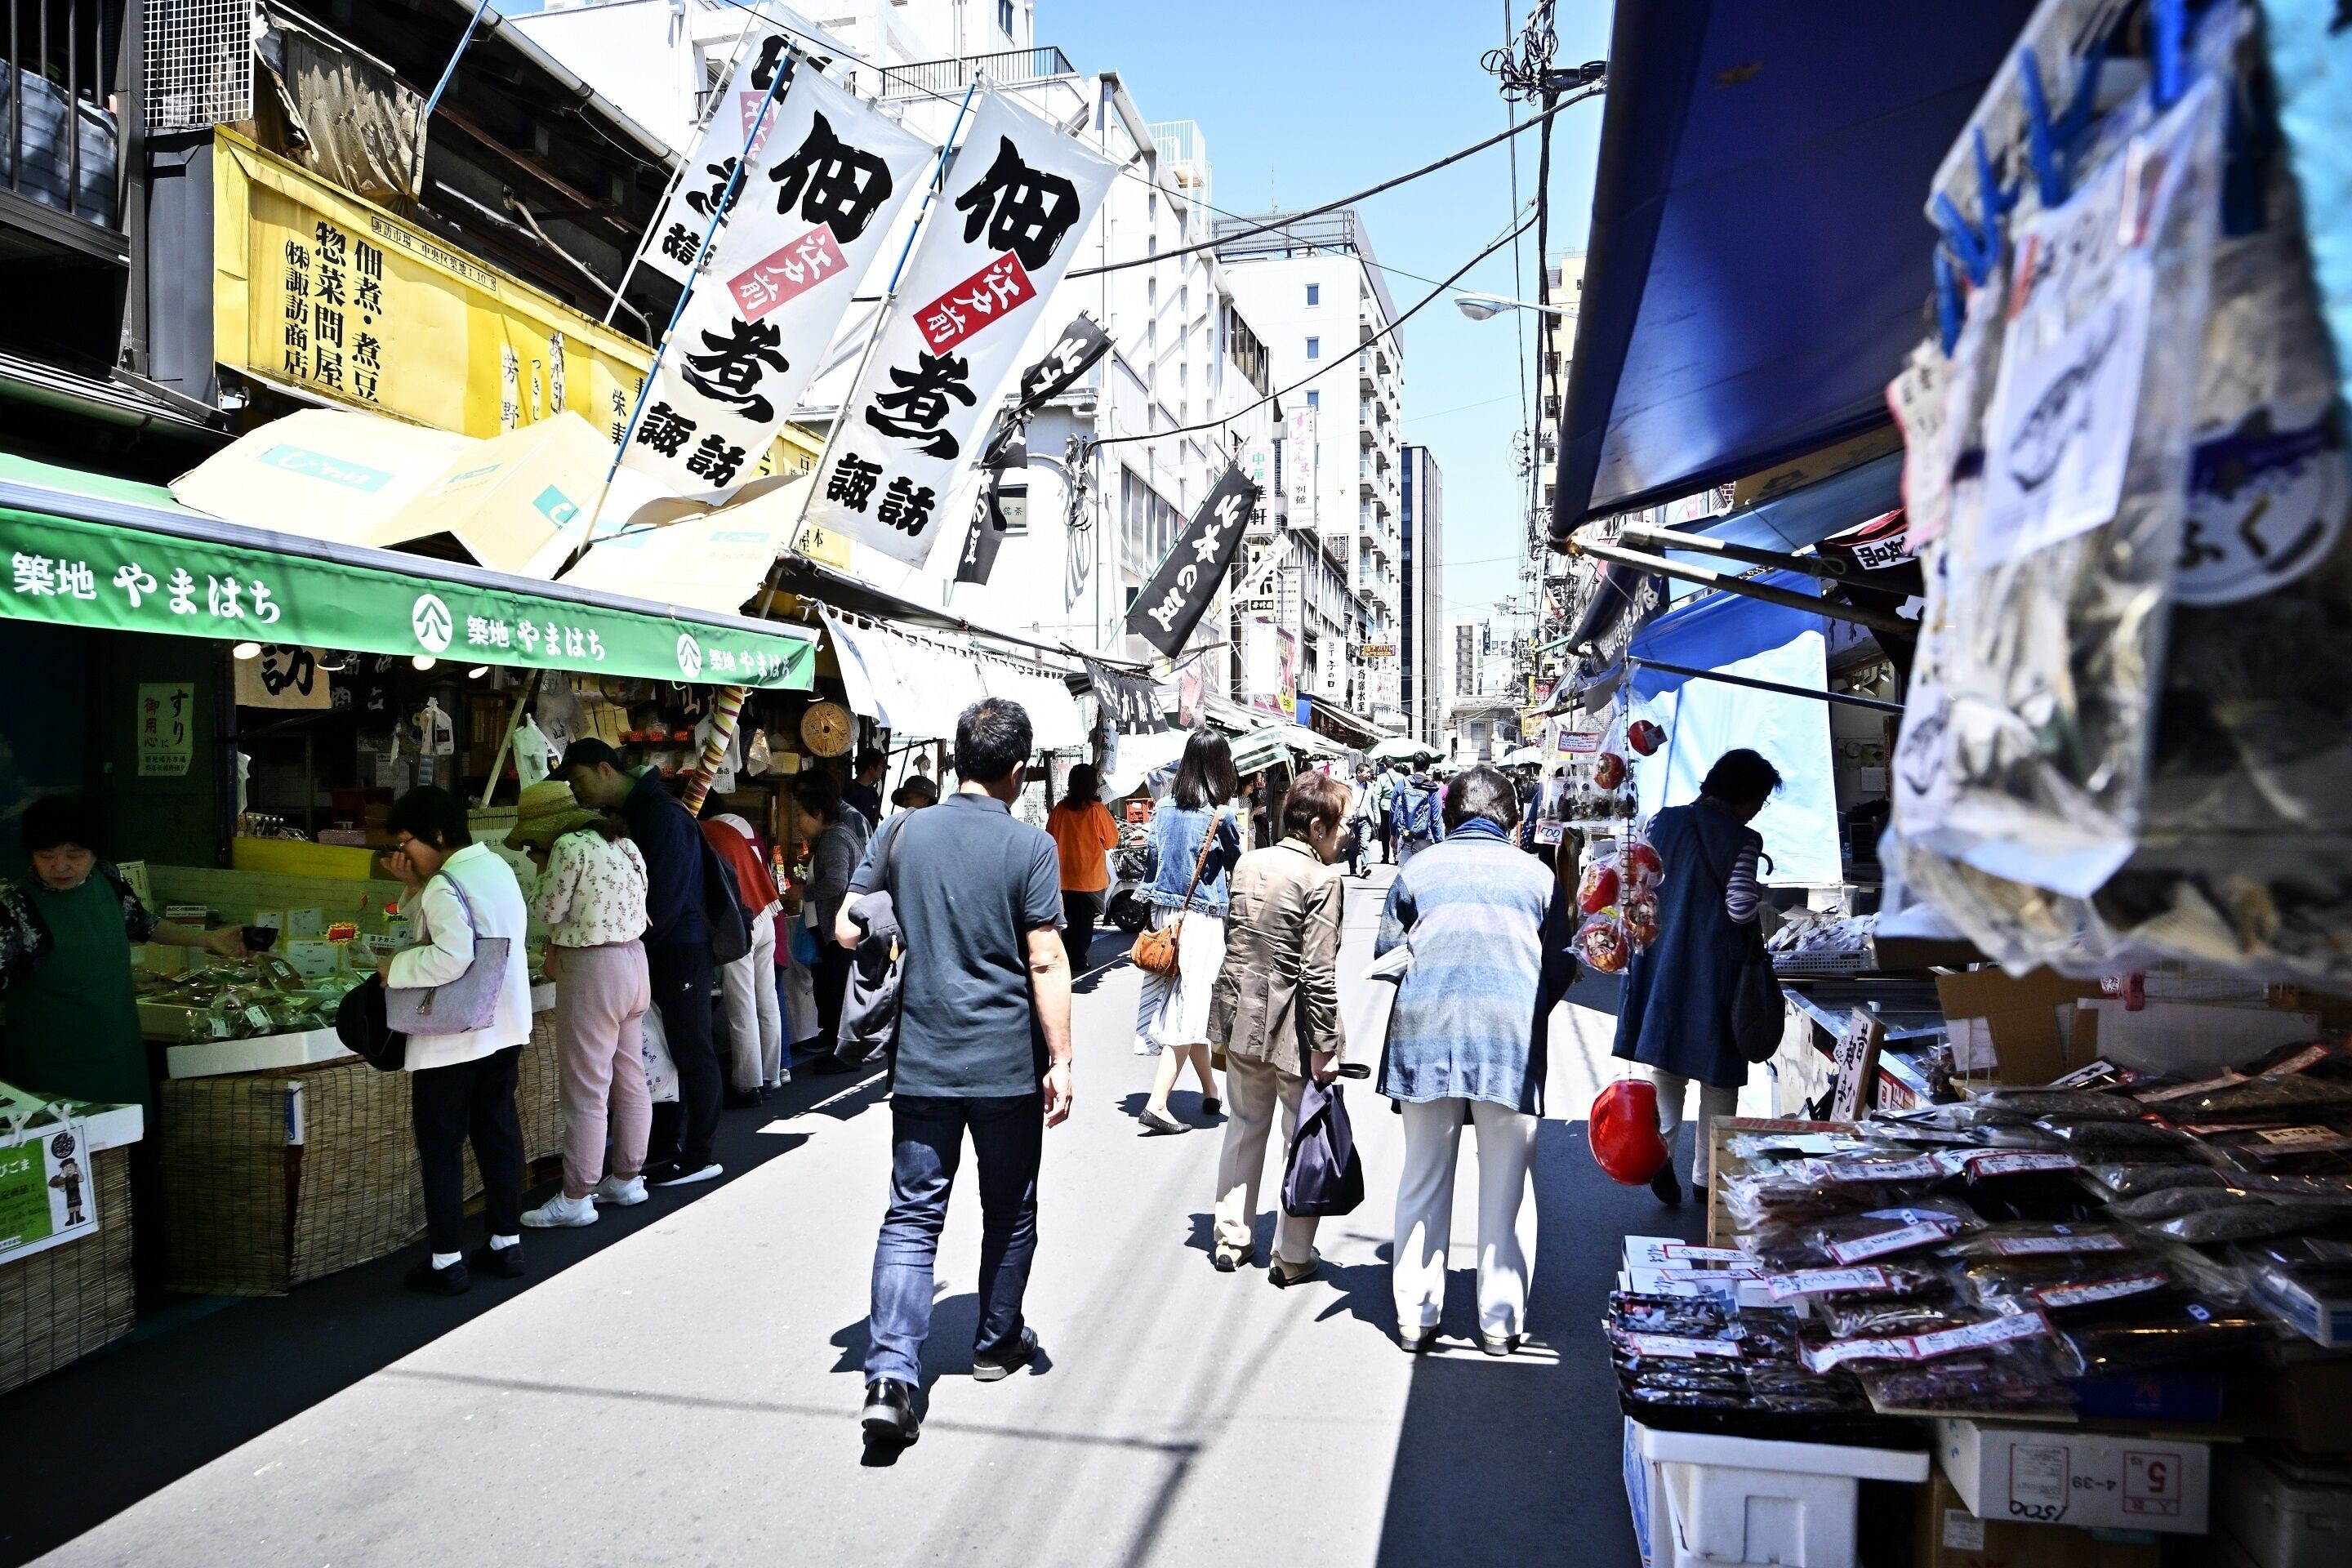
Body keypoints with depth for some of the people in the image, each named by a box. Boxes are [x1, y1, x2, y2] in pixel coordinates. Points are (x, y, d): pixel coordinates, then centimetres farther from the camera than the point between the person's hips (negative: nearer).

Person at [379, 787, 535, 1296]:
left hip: (451, 1038, -8)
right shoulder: (498, 868, 9)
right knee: (499, 1133, 14)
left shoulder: (446, 886, -18)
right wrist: (415, 888, 5)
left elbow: (451, 956, -30)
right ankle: (507, 1243, 22)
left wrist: (396, 968, -15)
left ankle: (447, 1262, 10)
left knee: (440, 1148, 3)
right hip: (503, 1028, 8)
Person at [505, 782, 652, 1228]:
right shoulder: (621, 842, 11)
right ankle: (627, 1179, 25)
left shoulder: (570, 847, -14)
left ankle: (576, 1199, 5)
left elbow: (547, 911, -9)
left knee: (585, 1090, -2)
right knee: (631, 1079, 15)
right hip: (633, 959, 9)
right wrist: (561, 946, 10)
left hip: (593, 970, -9)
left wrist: (544, 871, 3)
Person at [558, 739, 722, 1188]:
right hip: (651, 949, 9)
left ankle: (698, 1156, 7)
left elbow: (664, 896, -22)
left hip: (680, 948, -9)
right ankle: (664, 1147, 23)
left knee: (691, 1049, -1)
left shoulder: (663, 815, -17)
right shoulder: (619, 816, 12)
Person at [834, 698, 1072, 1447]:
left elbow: (846, 929, 3)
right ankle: (998, 1343, 32)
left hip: (922, 1061, 2)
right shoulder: (1031, 847, -9)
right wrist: (1060, 1060, -8)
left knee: (912, 1216, 4)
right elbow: (1045, 961, -13)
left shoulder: (903, 834, 0)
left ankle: (891, 1376, -8)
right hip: (1007, 1063, -2)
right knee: (1009, 1211, 17)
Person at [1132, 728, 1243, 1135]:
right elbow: (1237, 868, 2)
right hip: (1204, 918, -6)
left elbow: (1149, 857, 8)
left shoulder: (1164, 807, 3)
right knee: (1188, 1008, -4)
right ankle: (1157, 1104, -11)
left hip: (1165, 914, 6)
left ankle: (1210, 1092, 30)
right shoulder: (1219, 816, -12)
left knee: (1187, 1005, 16)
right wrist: (1242, 843, 22)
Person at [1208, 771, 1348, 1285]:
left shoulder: (1247, 864, 3)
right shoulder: (1322, 879, -17)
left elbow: (1232, 940, 9)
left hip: (1243, 1017, 6)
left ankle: (1231, 1241, 29)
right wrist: (1325, 1045, -14)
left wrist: (1225, 1027, 18)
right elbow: (1317, 972, -20)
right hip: (1292, 1027, -6)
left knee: (1244, 1128, 19)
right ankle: (1292, 1258, 17)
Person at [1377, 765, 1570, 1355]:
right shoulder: (1536, 875, 6)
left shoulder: (1416, 870, 5)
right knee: (1505, 1189, 10)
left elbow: (1385, 951, 10)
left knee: (1422, 1183, 11)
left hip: (1424, 1038, 1)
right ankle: (1500, 1321, 16)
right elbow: (1559, 968, 11)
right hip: (1510, 1042, 0)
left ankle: (1415, 1317, 16)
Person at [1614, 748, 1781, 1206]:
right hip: (1715, 969, -4)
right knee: (1717, 1073, 10)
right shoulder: (1742, 840, -11)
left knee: (1666, 1061, 16)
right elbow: (1740, 908, -16)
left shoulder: (1662, 823, 2)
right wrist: (1764, 903, 4)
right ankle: (1706, 1176, 16)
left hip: (1662, 962, 4)